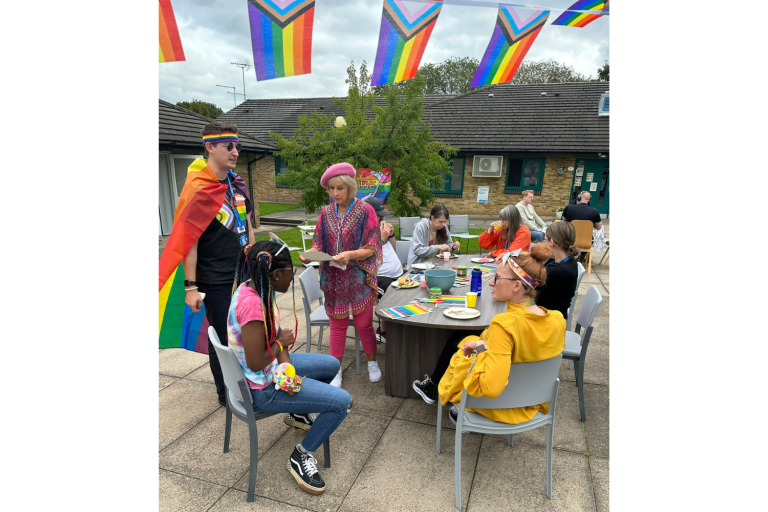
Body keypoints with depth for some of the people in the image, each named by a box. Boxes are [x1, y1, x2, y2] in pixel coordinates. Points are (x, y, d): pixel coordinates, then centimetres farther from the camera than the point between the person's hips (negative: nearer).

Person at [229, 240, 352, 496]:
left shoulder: (258, 288, -4)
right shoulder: (251, 303, -33)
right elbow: (255, 363, -30)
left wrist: (285, 362, -11)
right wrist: (280, 343, -13)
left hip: (273, 368, 10)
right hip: (261, 388, -9)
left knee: (331, 365, 22)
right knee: (342, 401, -12)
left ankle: (298, 412, 38)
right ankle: (301, 456, 7)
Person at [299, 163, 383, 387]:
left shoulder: (365, 211, -8)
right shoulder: (326, 213, 4)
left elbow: (371, 248, -11)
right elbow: (319, 244, 6)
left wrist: (350, 255, -27)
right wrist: (310, 254, -16)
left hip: (359, 278, -3)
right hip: (333, 278, 3)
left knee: (364, 324, 6)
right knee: (337, 325, 12)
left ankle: (372, 363, 31)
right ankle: (336, 369, 26)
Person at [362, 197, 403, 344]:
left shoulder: (381, 225, 18)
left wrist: (391, 234, 8)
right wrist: (382, 237, -14)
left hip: (398, 274, 8)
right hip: (379, 277, -8)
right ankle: (383, 333, -8)